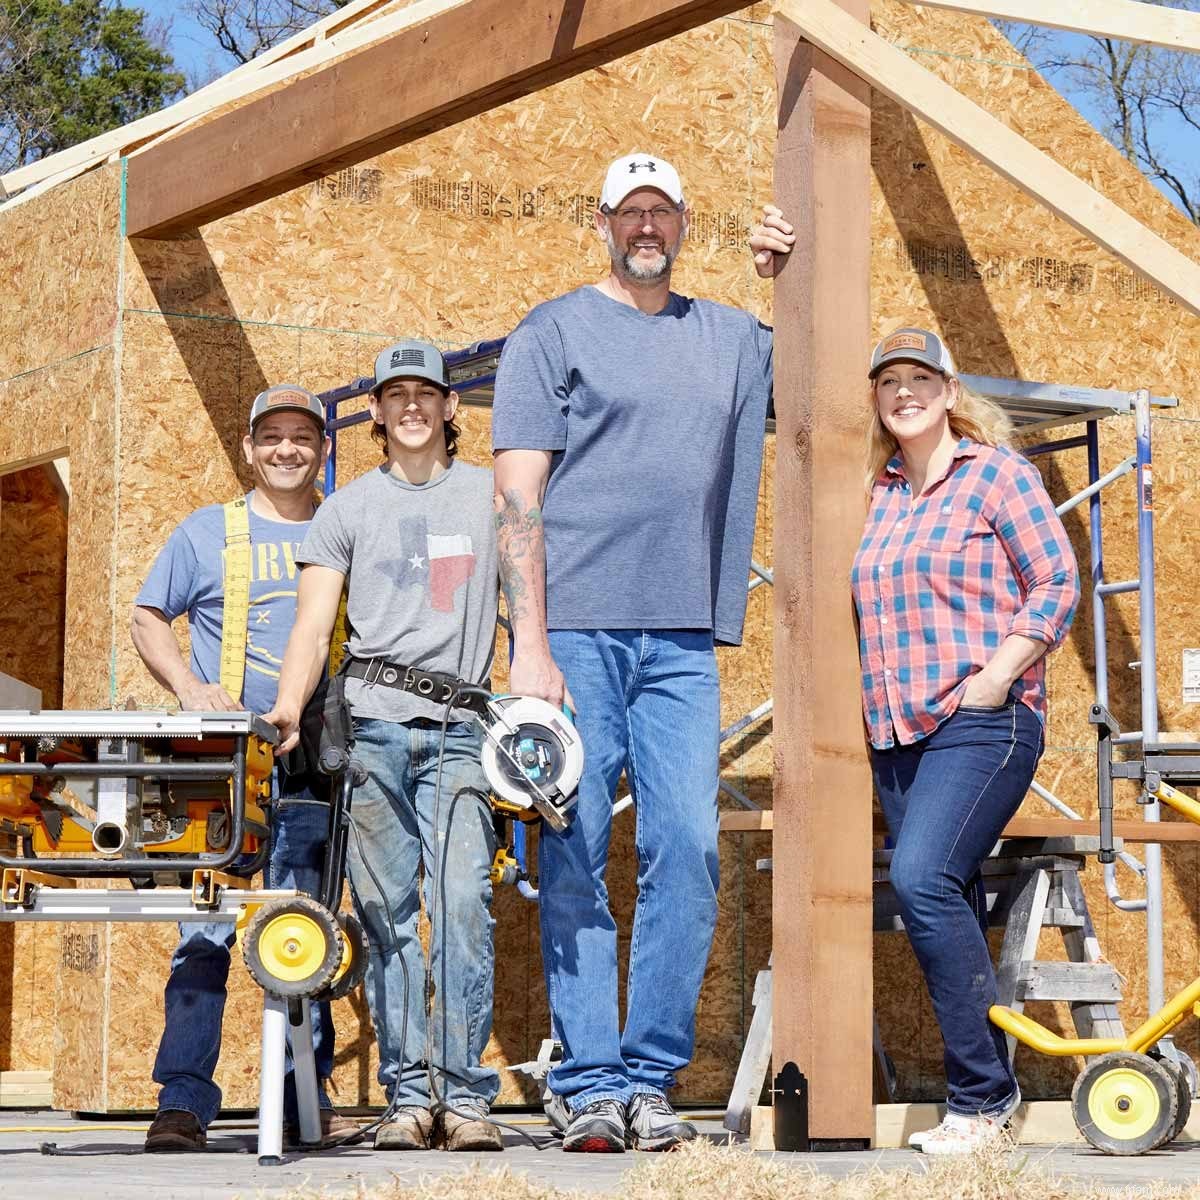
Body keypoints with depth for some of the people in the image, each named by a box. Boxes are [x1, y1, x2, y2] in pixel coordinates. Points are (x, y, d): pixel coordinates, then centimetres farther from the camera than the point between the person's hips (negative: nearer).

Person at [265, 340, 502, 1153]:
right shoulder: (348, 508, 14)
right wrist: (290, 707, -11)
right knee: (387, 911, 0)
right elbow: (314, 625, 6)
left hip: (460, 727, -1)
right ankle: (408, 1095, 3)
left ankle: (466, 1095, -10)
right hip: (371, 721, 1)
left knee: (463, 903, -12)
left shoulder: (492, 496, 13)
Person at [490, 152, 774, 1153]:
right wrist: (531, 646, -10)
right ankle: (590, 1081, 1)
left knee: (688, 852, -4)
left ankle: (653, 1077, 3)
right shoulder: (554, 332, 6)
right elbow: (518, 498, -1)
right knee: (575, 860, -3)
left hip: (682, 640, 3)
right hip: (576, 627, -3)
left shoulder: (732, 339, 18)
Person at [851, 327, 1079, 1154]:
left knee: (923, 879, -22)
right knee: (952, 902, 6)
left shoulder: (997, 472, 0)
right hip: (898, 733, 7)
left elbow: (1058, 582, -5)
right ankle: (991, 1087, 13)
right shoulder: (875, 493, 16)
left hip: (982, 721, -7)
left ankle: (982, 1094, -17)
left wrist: (993, 679, -13)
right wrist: (871, 698, 11)